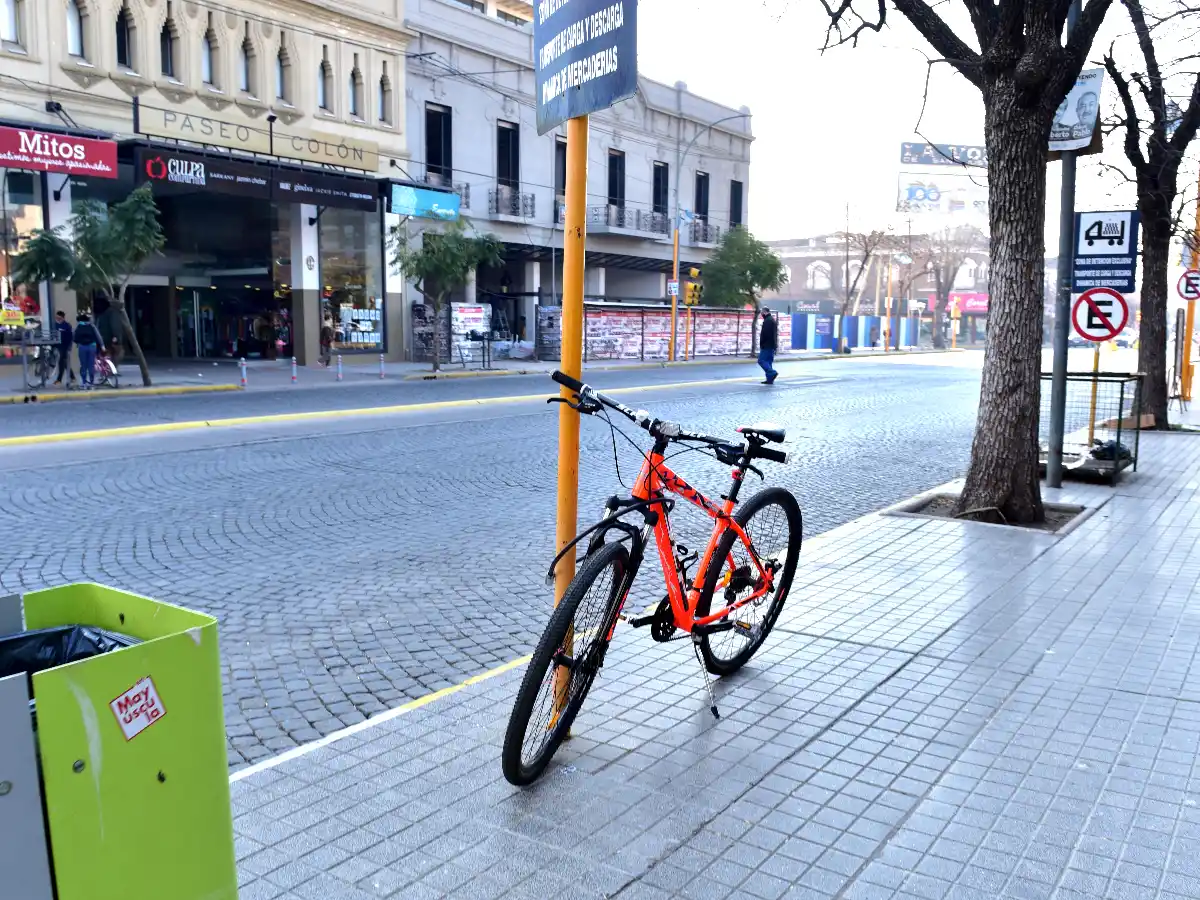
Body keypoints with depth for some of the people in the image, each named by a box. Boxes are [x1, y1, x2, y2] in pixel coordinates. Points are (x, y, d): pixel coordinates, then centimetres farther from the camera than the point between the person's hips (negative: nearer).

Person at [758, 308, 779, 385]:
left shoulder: (767, 321, -14)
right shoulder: (773, 320, 19)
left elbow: (764, 334, -21)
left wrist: (761, 344, -11)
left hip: (767, 345, -10)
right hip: (772, 345, 10)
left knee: (761, 360, -9)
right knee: (769, 361, 12)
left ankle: (772, 373, -19)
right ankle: (770, 379, 10)